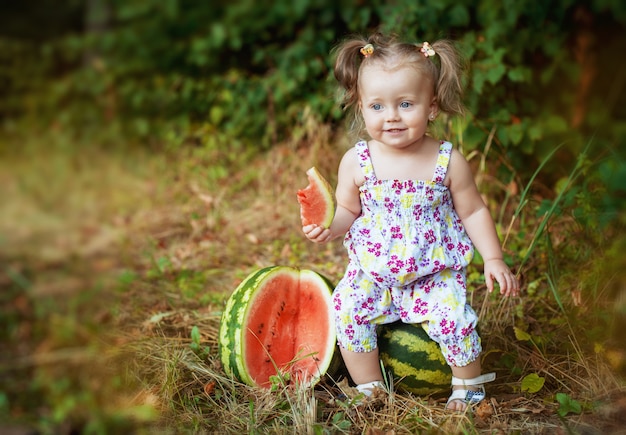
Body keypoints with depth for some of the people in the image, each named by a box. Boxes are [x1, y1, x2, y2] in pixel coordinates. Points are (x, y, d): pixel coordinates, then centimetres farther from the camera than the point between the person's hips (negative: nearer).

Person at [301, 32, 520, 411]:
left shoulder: (448, 162, -9)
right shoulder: (356, 162, -7)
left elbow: (473, 212, 1)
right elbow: (348, 209, 4)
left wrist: (494, 259, -4)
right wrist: (329, 227, -18)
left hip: (434, 273, -2)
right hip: (372, 273, 2)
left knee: (452, 316, -23)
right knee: (347, 308, -21)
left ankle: (468, 386, 7)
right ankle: (370, 390, 0)